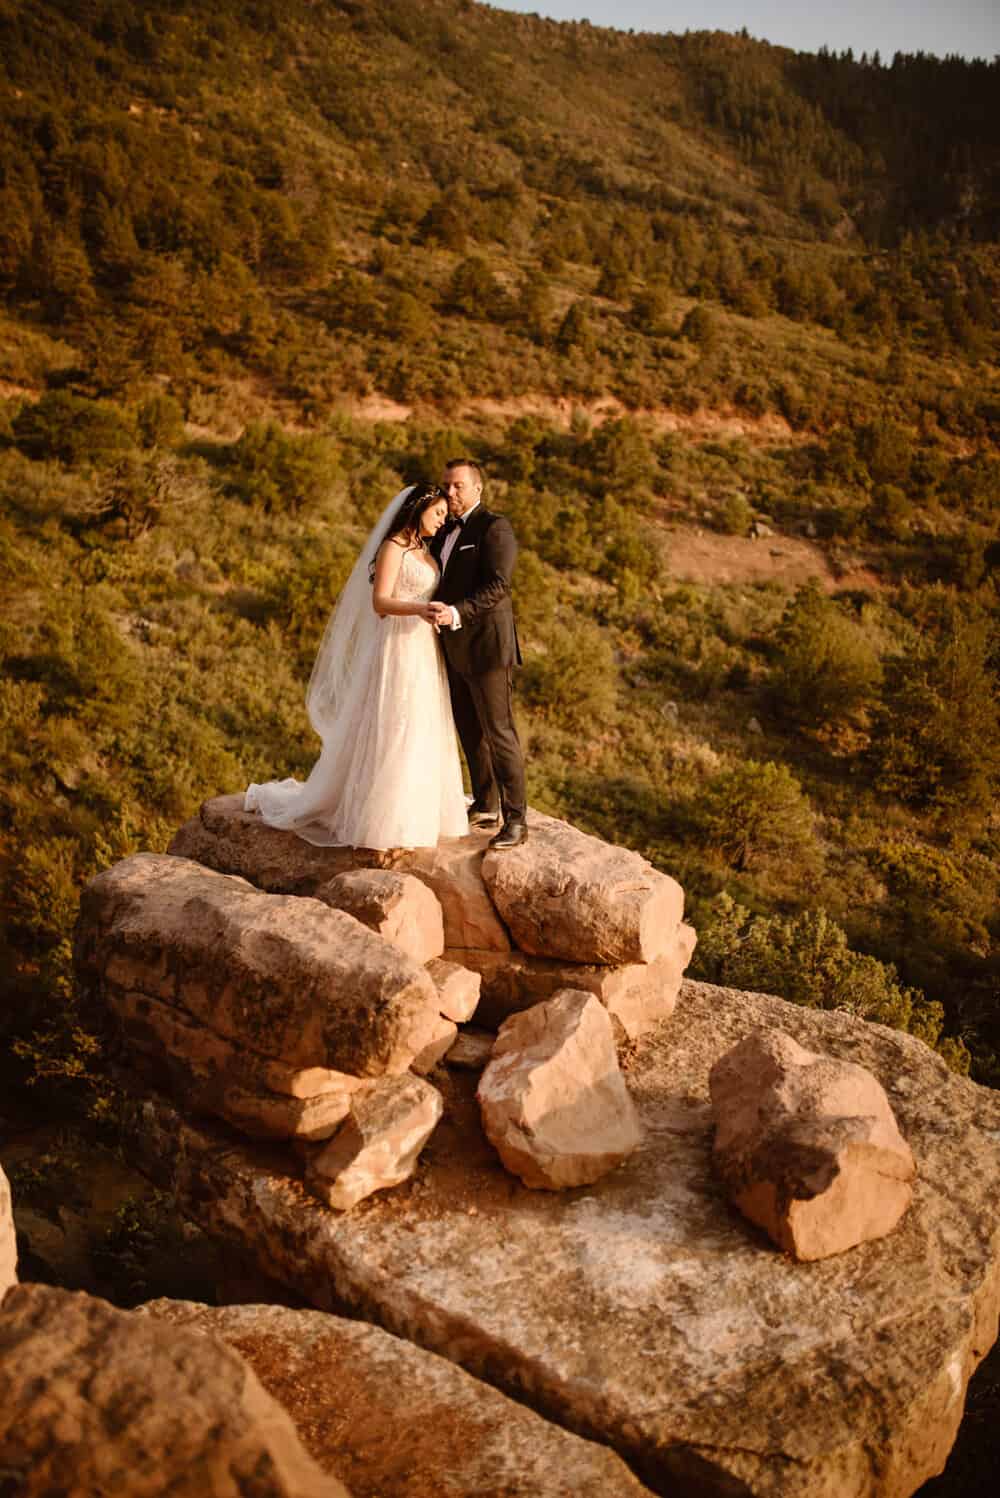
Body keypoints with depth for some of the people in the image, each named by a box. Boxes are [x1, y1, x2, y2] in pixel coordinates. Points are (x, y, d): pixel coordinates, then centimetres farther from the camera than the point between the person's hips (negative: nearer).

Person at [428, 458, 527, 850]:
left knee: (499, 733, -4)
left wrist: (456, 613, -33)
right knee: (470, 731, 15)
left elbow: (497, 586, -22)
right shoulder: (447, 531, 15)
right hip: (456, 647, 9)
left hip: (486, 645, -8)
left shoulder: (494, 527, -11)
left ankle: (515, 820, 3)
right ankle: (485, 807, 28)